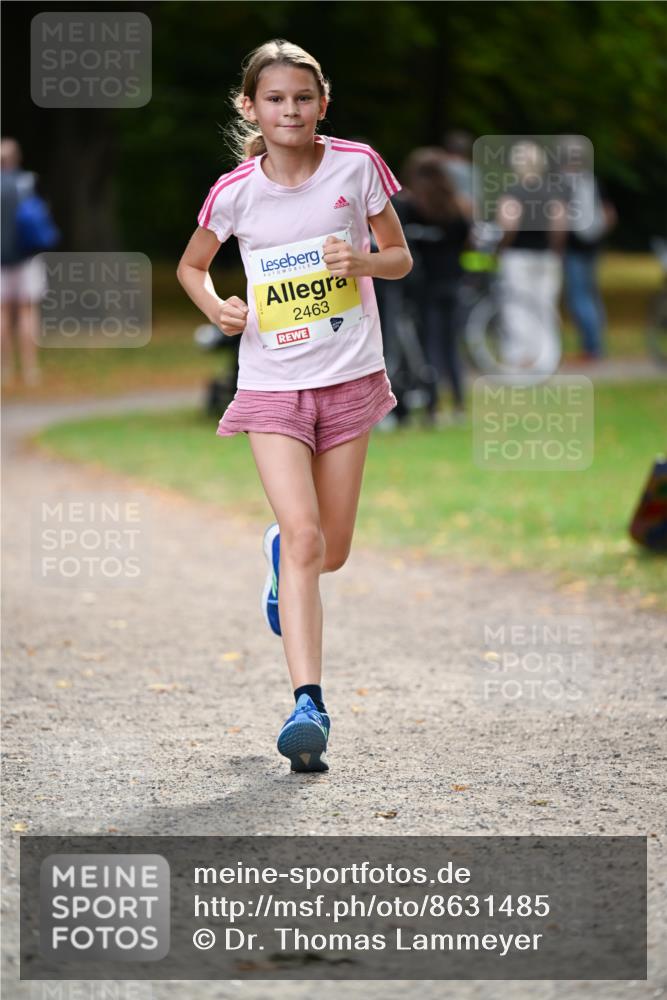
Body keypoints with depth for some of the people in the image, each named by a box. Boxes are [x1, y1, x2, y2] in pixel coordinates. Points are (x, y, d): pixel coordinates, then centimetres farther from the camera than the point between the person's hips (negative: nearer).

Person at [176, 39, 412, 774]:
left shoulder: (357, 166, -4)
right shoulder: (236, 191, -4)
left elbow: (400, 256, 6)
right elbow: (191, 264, 12)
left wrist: (362, 259, -16)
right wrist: (216, 309, -8)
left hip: (350, 377, 2)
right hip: (271, 383, -2)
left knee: (330, 552, 9)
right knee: (304, 536, -18)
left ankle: (279, 551, 48)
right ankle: (308, 704, -20)